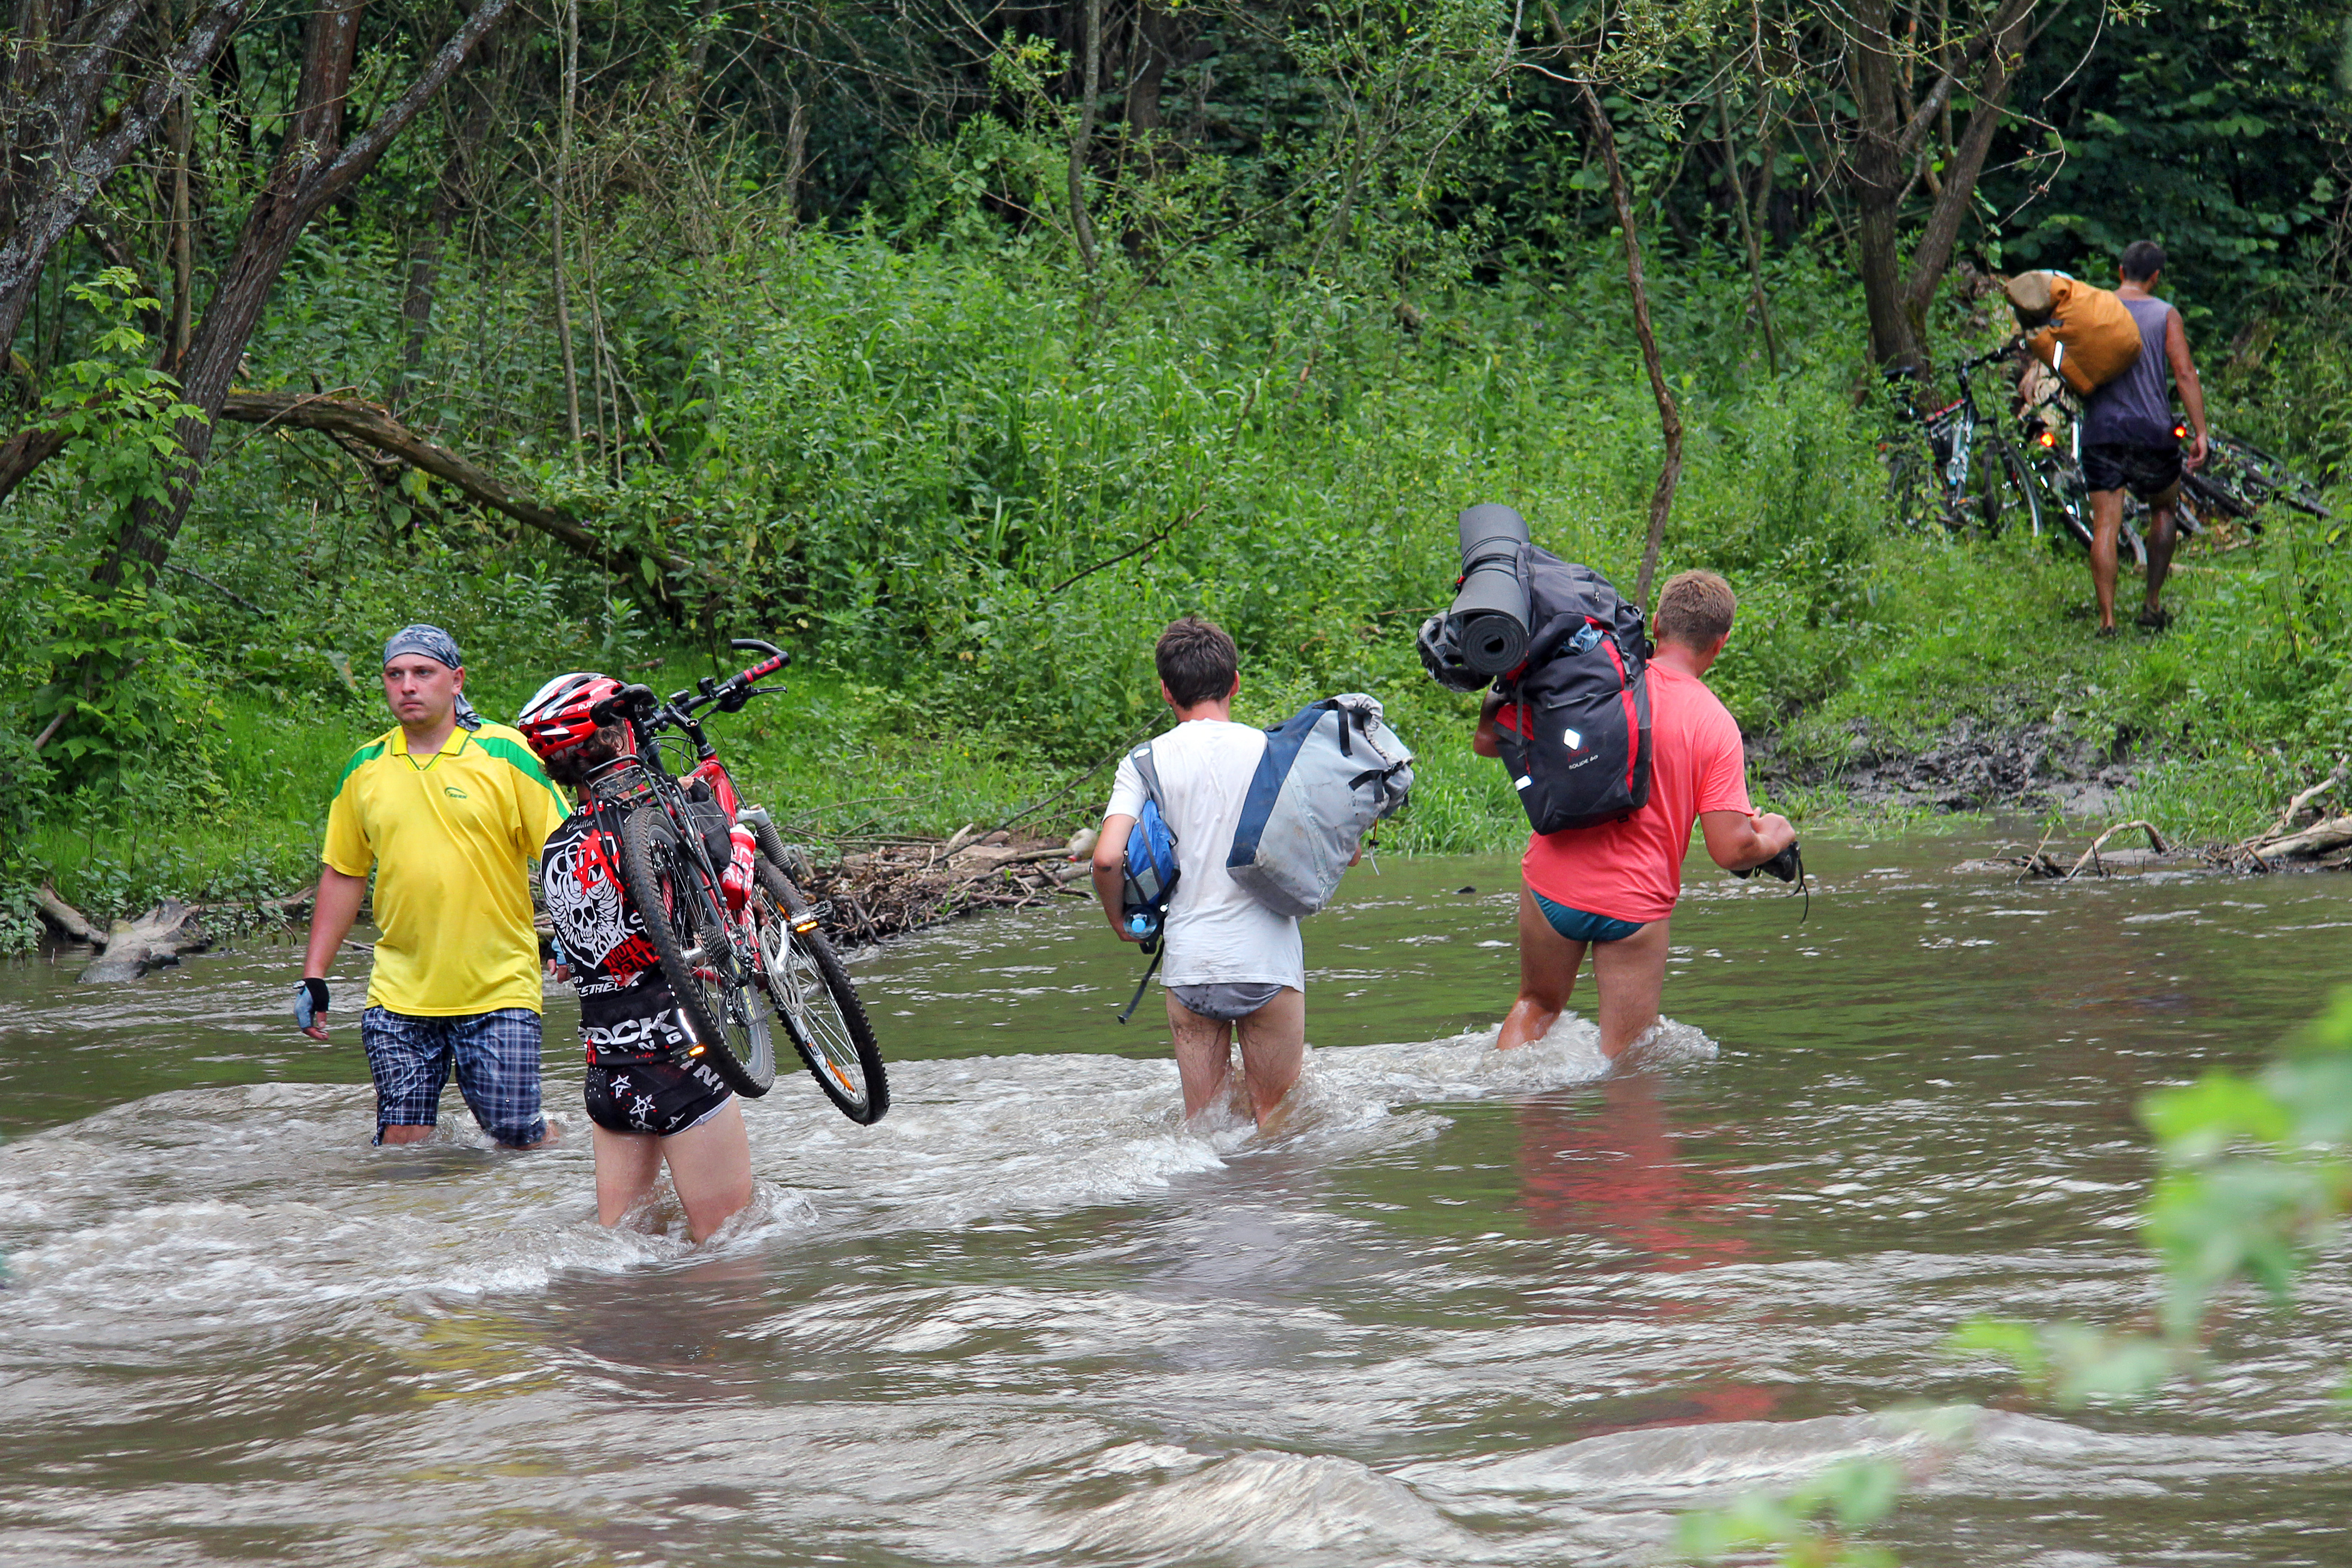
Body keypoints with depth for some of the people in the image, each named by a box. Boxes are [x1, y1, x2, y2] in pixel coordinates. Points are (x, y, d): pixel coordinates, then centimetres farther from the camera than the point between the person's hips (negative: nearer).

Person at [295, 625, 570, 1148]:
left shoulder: (507, 754, -3)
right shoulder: (365, 768, 8)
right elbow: (343, 874, 16)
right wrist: (314, 976, 14)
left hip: (498, 989, -3)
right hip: (400, 996, 3)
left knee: (517, 1134, -5)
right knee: (402, 1142, -2)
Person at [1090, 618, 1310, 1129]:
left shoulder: (1145, 762, 0)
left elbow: (1107, 858, -11)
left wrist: (1122, 923, 8)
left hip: (1189, 966, 1)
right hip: (1269, 960, -1)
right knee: (1277, 1125, 7)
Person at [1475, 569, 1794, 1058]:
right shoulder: (1716, 725, -9)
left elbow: (1486, 740, 3)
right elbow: (1729, 850, -12)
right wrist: (1774, 838, 9)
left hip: (1552, 887, 2)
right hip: (1635, 903, -2)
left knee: (1537, 1005, 26)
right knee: (1623, 1054, 9)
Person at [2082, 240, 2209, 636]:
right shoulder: (2165, 315, 1)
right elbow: (2184, 373, -7)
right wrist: (2200, 433, -7)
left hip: (2101, 430, 1)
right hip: (2151, 431, -1)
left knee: (2105, 524, -2)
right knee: (2163, 510, 21)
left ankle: (2107, 618, -10)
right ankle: (2152, 605, 19)